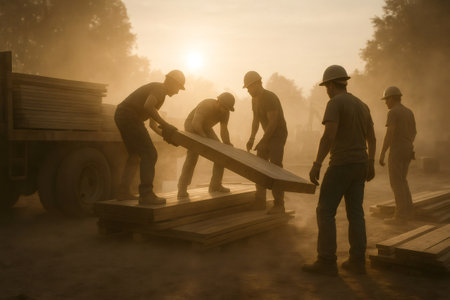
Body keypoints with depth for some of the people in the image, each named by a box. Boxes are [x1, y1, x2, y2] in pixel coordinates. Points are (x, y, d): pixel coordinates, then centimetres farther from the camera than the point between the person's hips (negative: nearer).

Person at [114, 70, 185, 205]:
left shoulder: (157, 90, 25)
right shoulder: (159, 89, -7)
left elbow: (152, 124, 25)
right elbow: (147, 106, -28)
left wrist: (165, 134, 14)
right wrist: (165, 124, -24)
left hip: (122, 117, 11)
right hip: (129, 117, -11)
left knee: (135, 155, 18)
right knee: (149, 154, -10)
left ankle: (123, 191, 18)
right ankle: (146, 194, -12)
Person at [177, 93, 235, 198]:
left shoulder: (225, 112, -13)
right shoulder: (206, 106, -33)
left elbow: (224, 130, -19)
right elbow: (196, 124, -41)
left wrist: (228, 146, -31)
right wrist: (205, 139, -35)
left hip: (205, 128, 7)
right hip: (192, 127, -7)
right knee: (192, 157, -22)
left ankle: (215, 185, 6)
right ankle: (182, 189, -14)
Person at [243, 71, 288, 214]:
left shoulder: (270, 98, -22)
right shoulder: (255, 99, 8)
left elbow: (273, 122, -24)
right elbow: (256, 120, 13)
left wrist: (263, 142, -22)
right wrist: (251, 139, 2)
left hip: (278, 135, -9)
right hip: (268, 136, 9)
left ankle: (279, 205, -7)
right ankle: (260, 202, 12)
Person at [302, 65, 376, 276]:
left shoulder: (335, 103, -12)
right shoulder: (362, 105, 15)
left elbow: (329, 136, -23)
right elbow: (371, 138, 19)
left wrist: (316, 164, -21)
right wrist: (370, 164, 26)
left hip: (341, 165, -8)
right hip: (360, 164, 8)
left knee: (325, 211, -4)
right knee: (355, 213, 11)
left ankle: (326, 262, -4)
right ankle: (357, 261, 13)